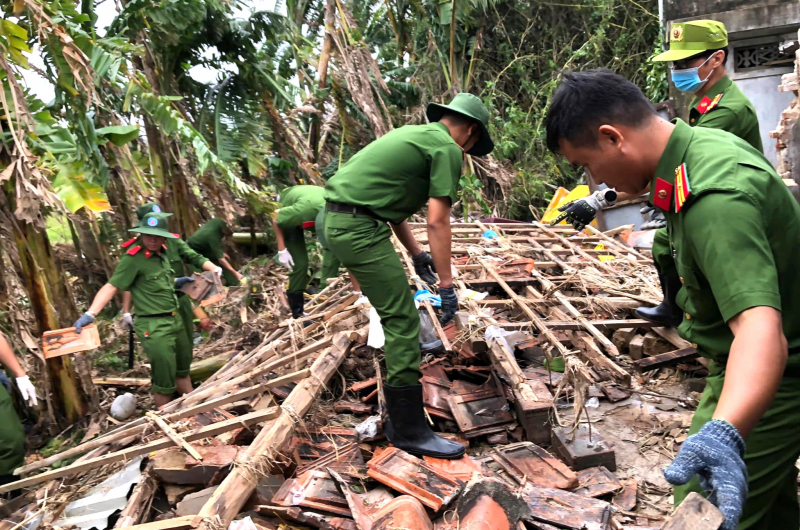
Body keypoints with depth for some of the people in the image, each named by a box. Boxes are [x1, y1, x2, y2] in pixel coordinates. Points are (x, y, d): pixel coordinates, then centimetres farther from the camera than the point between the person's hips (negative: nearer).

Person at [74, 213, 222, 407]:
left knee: (183, 369, 22)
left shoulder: (162, 253, 7)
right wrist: (90, 314, -31)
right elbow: (111, 286, -22)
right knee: (164, 379, 0)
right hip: (153, 326, -8)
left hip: (175, 320, 8)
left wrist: (176, 282, 7)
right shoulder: (133, 258, -16)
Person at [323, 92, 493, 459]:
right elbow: (437, 222, -12)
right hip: (361, 227, -10)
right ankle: (410, 432, 2)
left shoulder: (414, 134, 24)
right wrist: (446, 285, -8)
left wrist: (417, 255, 29)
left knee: (398, 318, 22)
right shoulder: (448, 148, -4)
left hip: (337, 221, 10)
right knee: (403, 323, -6)